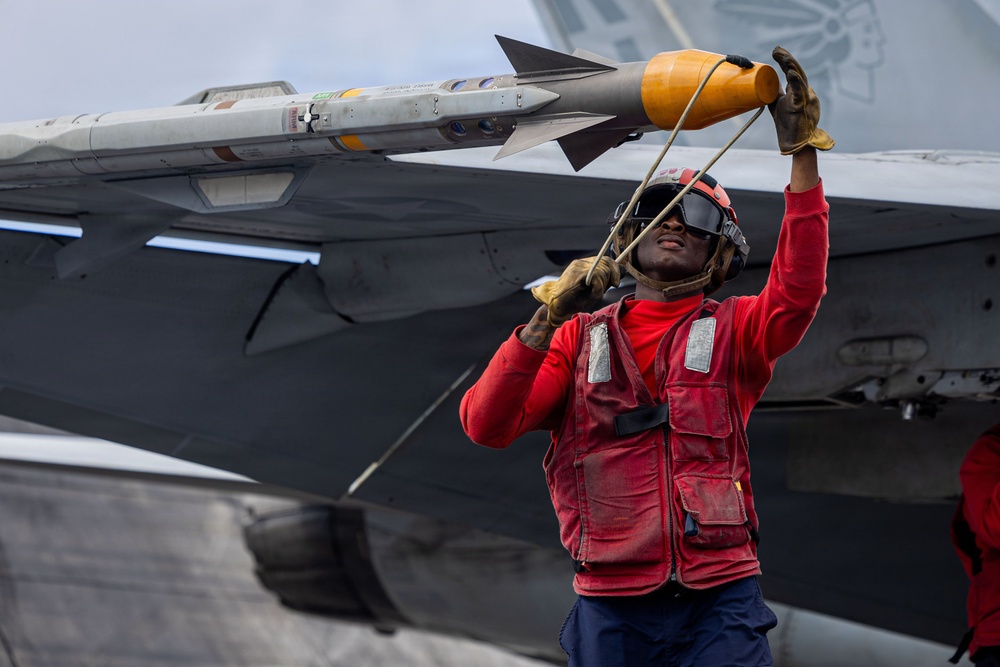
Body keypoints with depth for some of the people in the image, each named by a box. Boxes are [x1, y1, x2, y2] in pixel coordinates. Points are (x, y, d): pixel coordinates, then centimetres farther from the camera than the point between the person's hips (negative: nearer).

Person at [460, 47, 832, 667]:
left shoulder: (731, 331, 10)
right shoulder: (580, 339, 12)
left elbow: (798, 294, -12)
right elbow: (487, 425, 0)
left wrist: (803, 155, -20)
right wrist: (549, 318, -13)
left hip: (720, 599, -1)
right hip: (612, 608, 1)